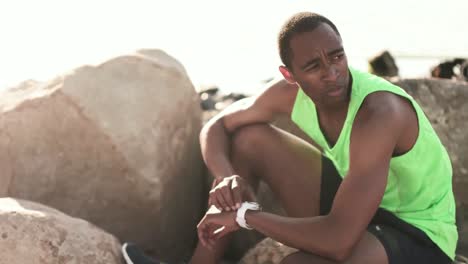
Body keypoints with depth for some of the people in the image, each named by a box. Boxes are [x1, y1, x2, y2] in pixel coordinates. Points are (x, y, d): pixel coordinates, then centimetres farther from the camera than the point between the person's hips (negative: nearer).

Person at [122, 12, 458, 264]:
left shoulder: (378, 112, -33)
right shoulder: (290, 92, -11)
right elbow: (216, 127, 5)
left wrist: (244, 214, -27)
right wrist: (228, 178, -19)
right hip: (355, 204, 7)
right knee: (250, 138, 1)